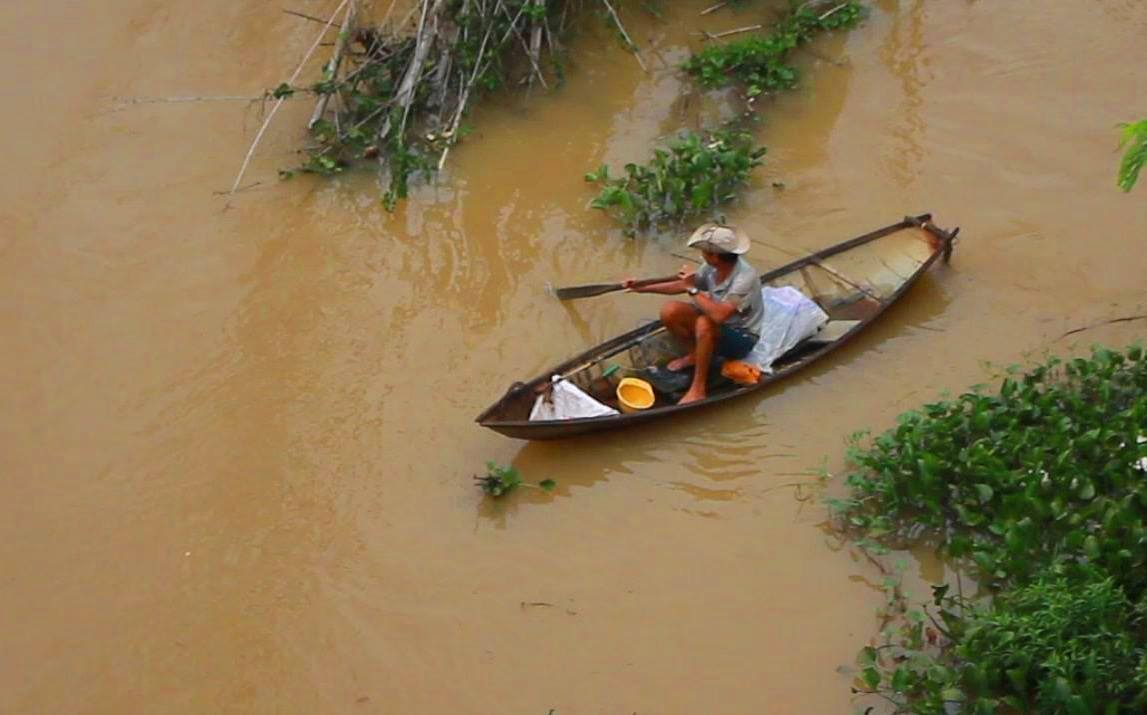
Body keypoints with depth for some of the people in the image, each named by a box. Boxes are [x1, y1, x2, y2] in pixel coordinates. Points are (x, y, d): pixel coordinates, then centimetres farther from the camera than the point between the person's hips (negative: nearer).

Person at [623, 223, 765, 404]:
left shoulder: (745, 277, -31)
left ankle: (698, 389, -24)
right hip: (717, 328, 7)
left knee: (704, 324, -38)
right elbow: (682, 286, 7)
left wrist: (693, 289, -31)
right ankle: (693, 355, 10)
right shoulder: (712, 267, -9)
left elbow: (720, 315, -41)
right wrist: (643, 288, 4)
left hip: (741, 337, -7)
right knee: (669, 311, -13)